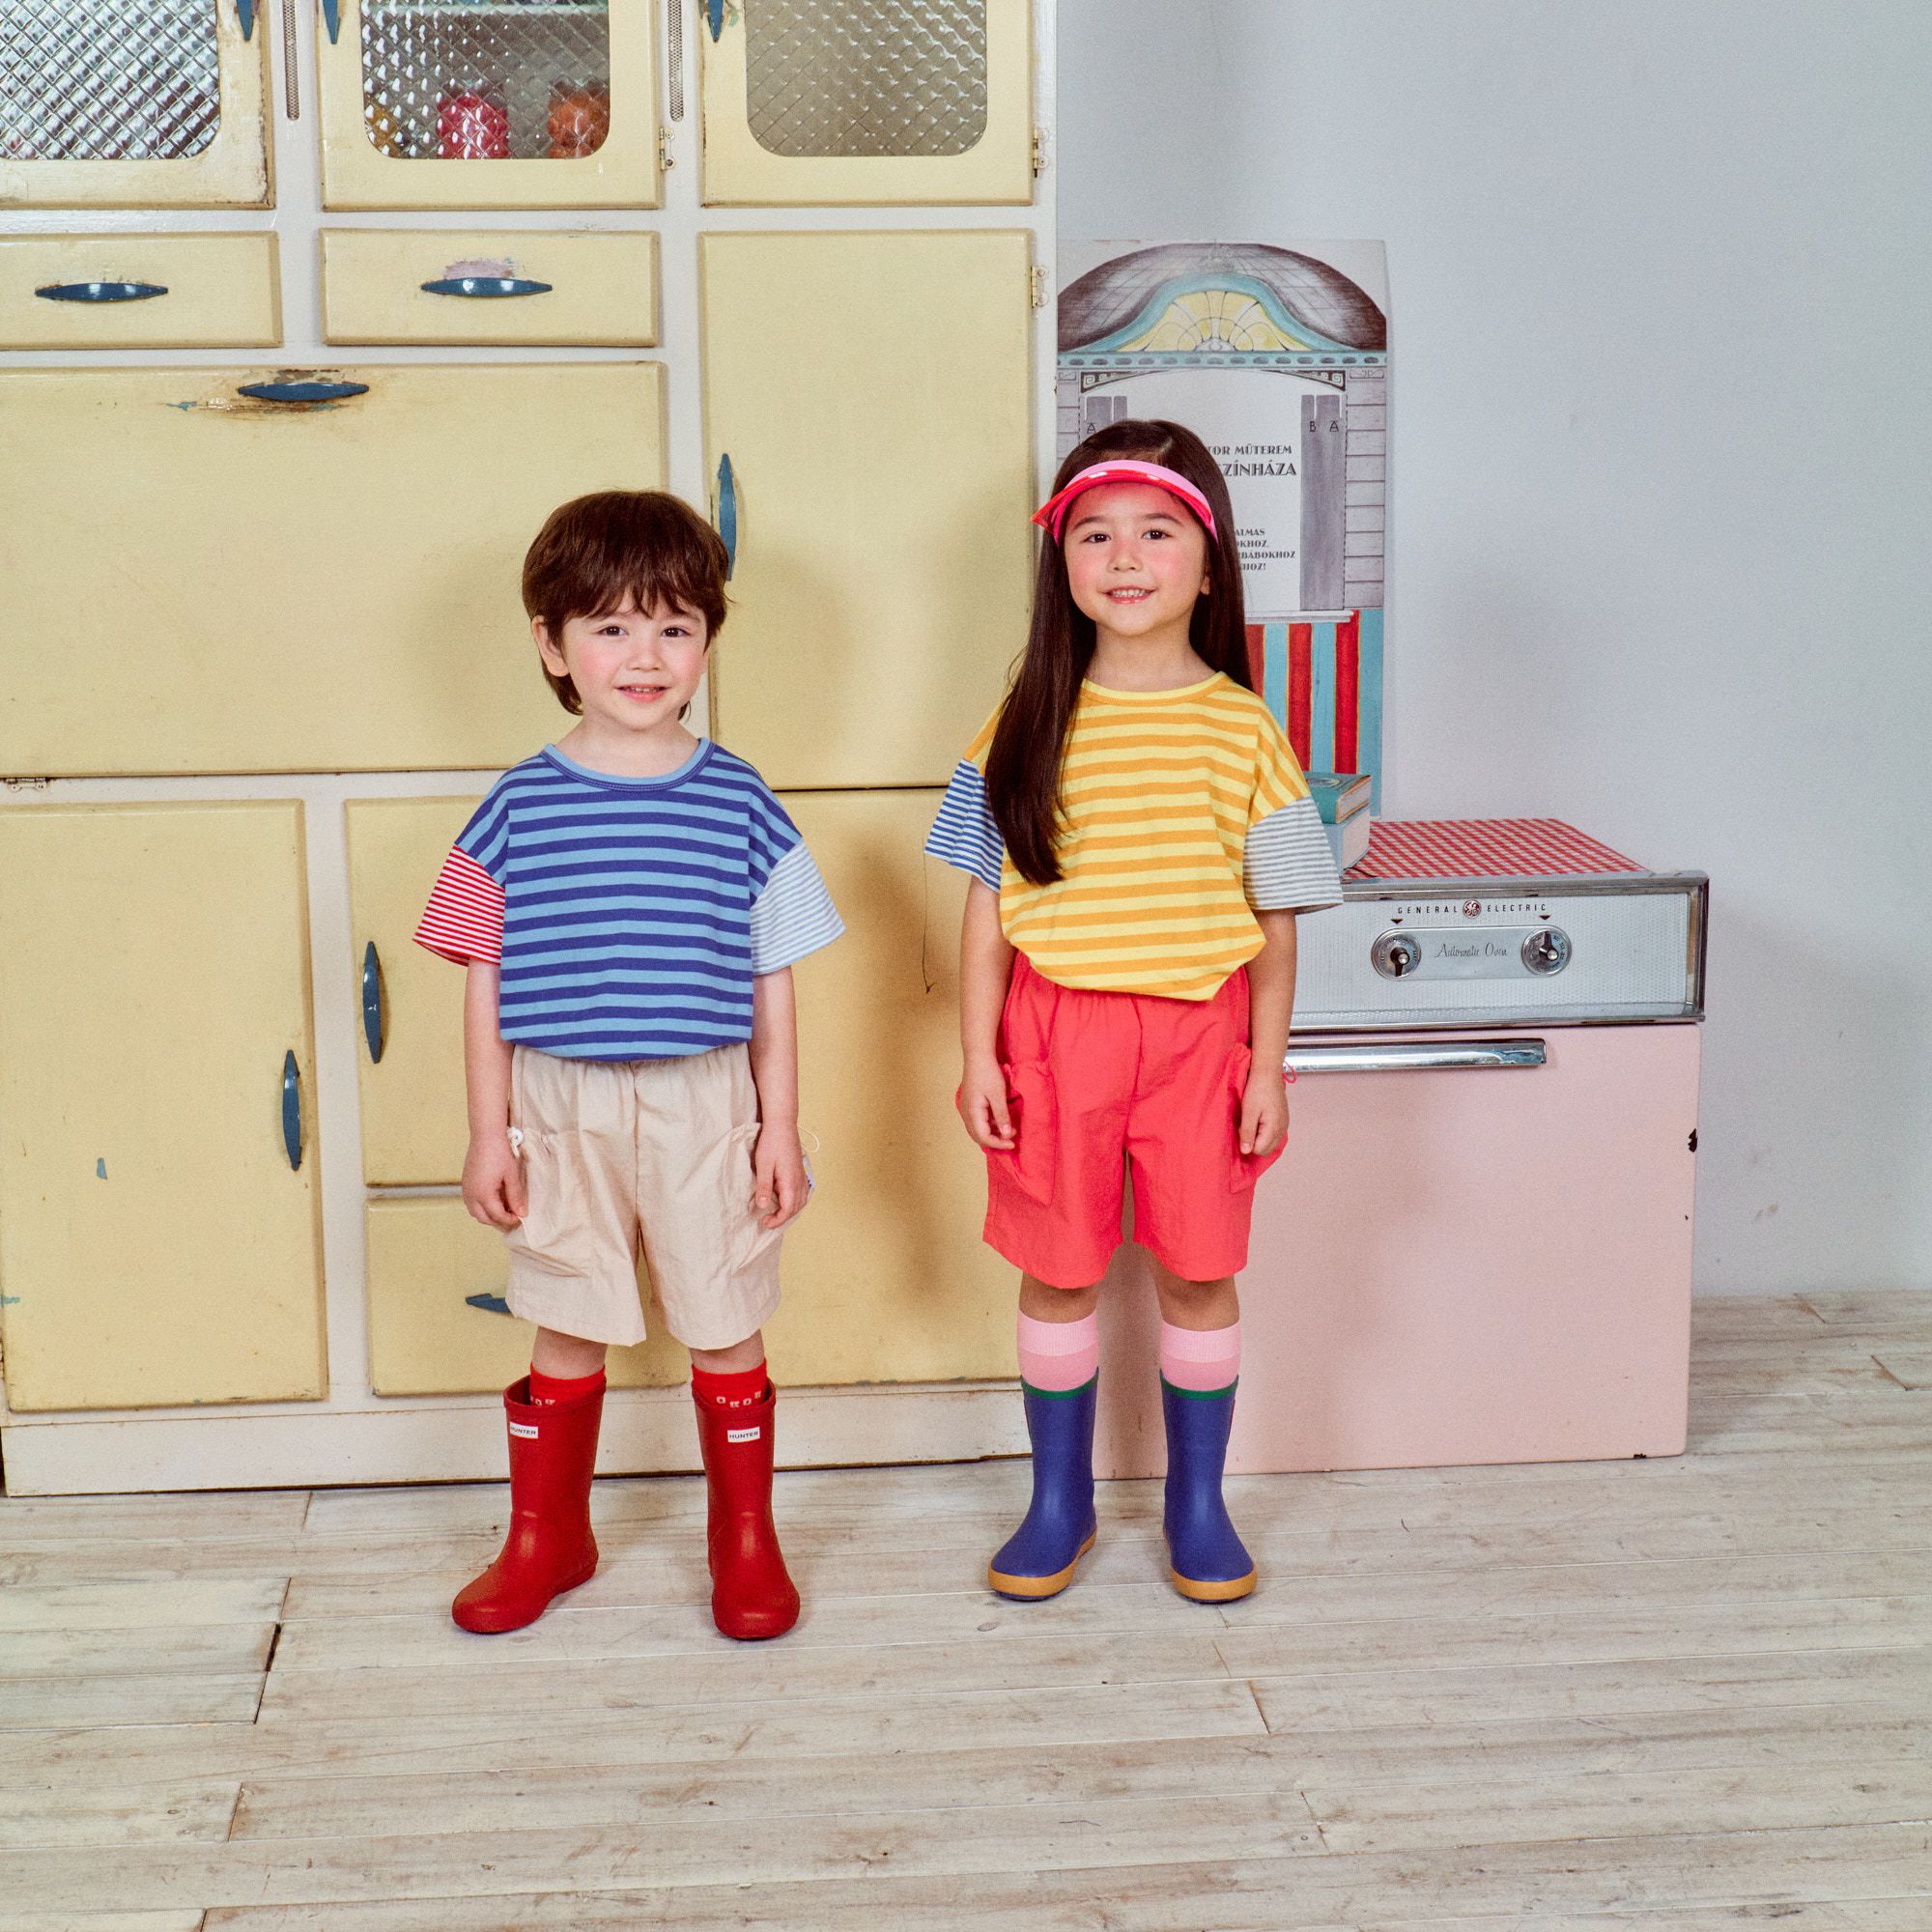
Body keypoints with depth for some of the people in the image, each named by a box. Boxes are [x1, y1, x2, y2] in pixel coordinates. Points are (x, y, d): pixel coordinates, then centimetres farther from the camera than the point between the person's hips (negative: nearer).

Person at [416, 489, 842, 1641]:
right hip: (563, 1106, 1)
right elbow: (486, 983, 1)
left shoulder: (739, 804, -2)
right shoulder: (521, 807, -2)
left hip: (706, 1104, 0)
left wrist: (781, 1124, -1)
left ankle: (746, 1541, 26)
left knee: (726, 1326, 10)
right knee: (569, 1331, 13)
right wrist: (490, 1131, 0)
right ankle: (548, 1537, 30)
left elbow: (773, 983, 1)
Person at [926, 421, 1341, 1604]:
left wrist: (1269, 1065, -1)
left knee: (1198, 1269, 8)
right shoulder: (1028, 727, 0)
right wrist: (978, 1055, -1)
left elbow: (1275, 919, 1)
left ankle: (1198, 1503, 26)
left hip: (1198, 1028, 0)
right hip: (1055, 1025, 1)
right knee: (1058, 1271, 9)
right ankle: (1061, 1503, 26)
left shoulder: (1243, 729, -1)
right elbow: (986, 908, 2)